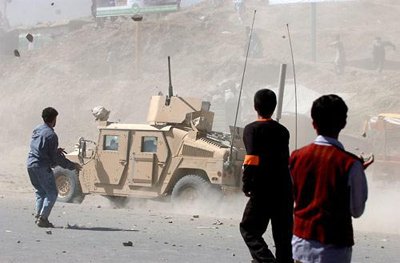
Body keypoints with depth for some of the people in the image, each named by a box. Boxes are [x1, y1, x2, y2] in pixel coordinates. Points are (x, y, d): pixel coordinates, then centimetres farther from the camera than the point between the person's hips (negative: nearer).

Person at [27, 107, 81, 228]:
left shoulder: (37, 130, 10)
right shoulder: (51, 135, -15)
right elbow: (55, 158, -14)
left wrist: (56, 150, 23)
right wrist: (72, 165, -5)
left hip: (31, 164, 8)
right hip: (42, 167, -8)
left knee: (40, 192, 19)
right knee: (52, 193, 0)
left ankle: (38, 215, 11)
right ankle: (42, 218, -7)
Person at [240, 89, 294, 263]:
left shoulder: (252, 129, -8)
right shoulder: (282, 131, 10)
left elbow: (251, 159, -16)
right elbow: (285, 159, 13)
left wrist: (247, 184, -9)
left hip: (263, 190, -5)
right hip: (284, 190, 5)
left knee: (249, 229, 3)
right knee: (283, 233, 12)